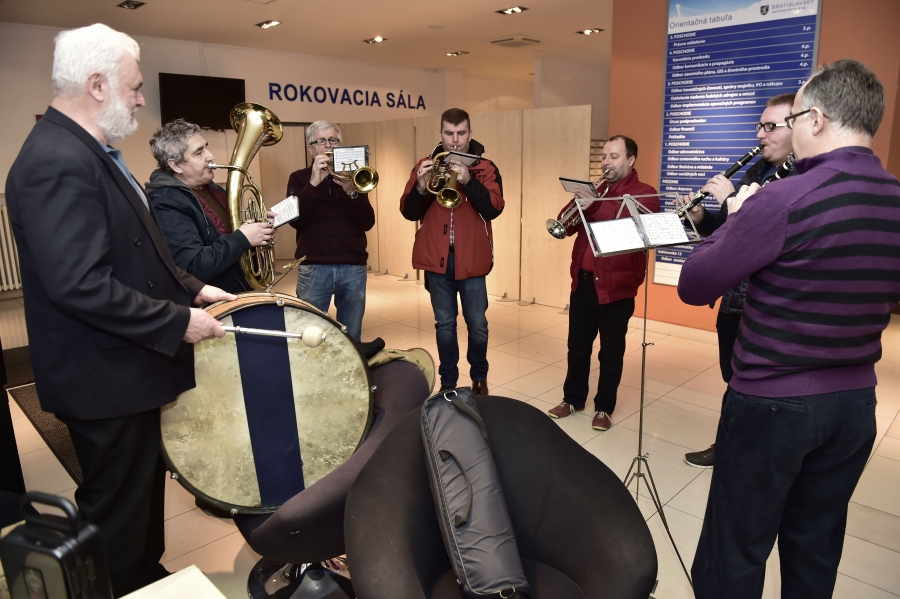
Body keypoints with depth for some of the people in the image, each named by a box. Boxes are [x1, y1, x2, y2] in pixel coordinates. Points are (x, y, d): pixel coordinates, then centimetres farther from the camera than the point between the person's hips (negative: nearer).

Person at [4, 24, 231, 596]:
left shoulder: (93, 151, 10)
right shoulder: (57, 162, -23)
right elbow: (81, 286, -30)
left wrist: (191, 289, 7)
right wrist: (178, 322, -23)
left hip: (132, 364, 11)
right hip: (106, 377, -11)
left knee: (146, 488, 26)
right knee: (119, 511, 9)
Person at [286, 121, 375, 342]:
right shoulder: (299, 178, 6)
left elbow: (367, 223, -2)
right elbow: (297, 220, -10)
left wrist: (351, 192, -17)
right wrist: (313, 184, -20)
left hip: (354, 268, 2)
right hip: (313, 269, -1)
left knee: (351, 338, 8)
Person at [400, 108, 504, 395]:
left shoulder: (485, 168, 0)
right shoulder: (425, 165, 4)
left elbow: (494, 209, -14)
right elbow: (409, 212, -2)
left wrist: (468, 180, -27)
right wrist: (421, 187, -21)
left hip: (472, 259, -1)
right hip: (437, 258, 1)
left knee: (477, 323, 7)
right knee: (444, 323, 10)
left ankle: (480, 378, 28)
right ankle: (447, 381, 25)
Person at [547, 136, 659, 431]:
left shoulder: (644, 194, -4)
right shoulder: (595, 190, 15)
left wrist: (594, 205, -28)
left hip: (616, 286, -5)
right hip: (582, 282, 5)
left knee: (611, 352, 7)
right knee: (577, 347, 14)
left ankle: (604, 408, 21)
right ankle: (573, 399, 30)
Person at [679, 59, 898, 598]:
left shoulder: (782, 199, -21)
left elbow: (694, 287, -15)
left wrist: (737, 215, -1)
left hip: (772, 403, -6)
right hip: (855, 403, 7)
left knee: (735, 554, 11)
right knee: (816, 553, 22)